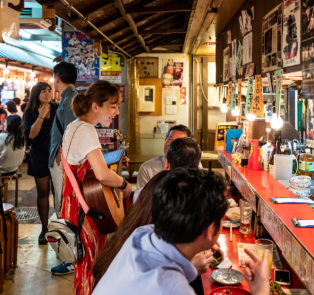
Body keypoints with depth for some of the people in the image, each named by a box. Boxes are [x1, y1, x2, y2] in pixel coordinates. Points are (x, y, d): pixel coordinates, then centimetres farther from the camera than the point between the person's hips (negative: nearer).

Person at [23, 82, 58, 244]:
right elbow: (30, 135, -14)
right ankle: (44, 228, 15)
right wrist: (41, 116, -19)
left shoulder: (57, 109, 1)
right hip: (40, 157, 0)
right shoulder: (30, 113, 0)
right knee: (43, 193, 7)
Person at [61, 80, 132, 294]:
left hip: (76, 202, 10)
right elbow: (102, 174, -32)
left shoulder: (74, 126, 10)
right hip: (85, 208, -10)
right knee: (91, 267, 2)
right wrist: (125, 185, -14)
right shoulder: (86, 131, -21)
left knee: (86, 263, 20)